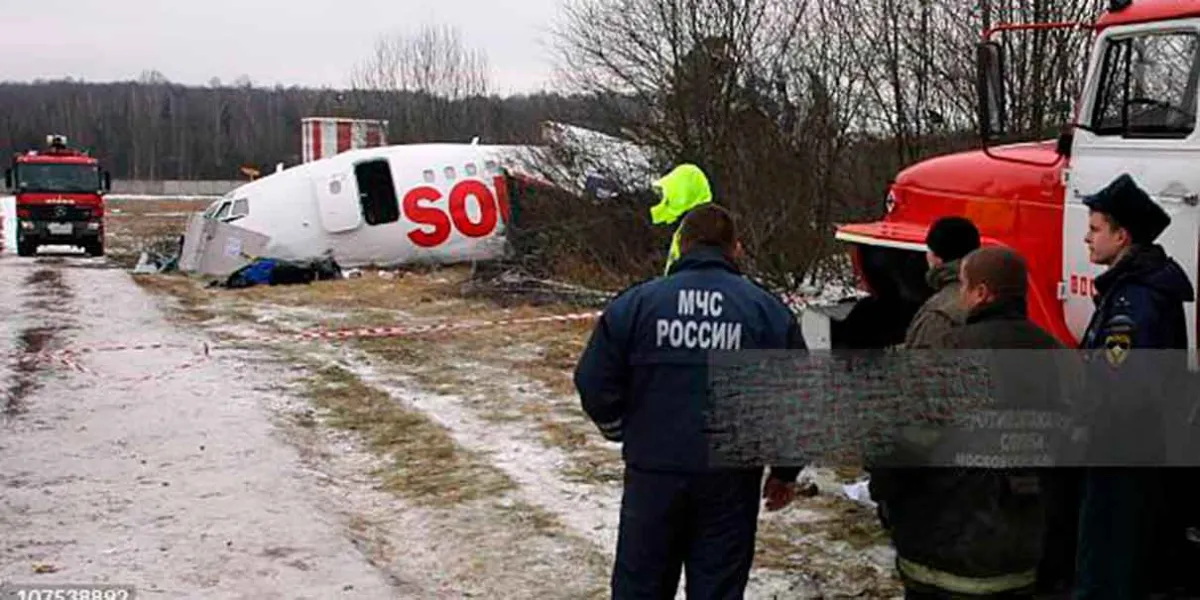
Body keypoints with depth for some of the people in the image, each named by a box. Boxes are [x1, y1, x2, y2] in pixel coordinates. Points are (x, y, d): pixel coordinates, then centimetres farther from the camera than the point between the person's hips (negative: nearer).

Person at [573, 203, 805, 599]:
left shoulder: (635, 303, -2)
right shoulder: (768, 310, 1)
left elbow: (595, 387, -1)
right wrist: (785, 472, 14)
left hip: (653, 473, 0)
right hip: (732, 479, 0)